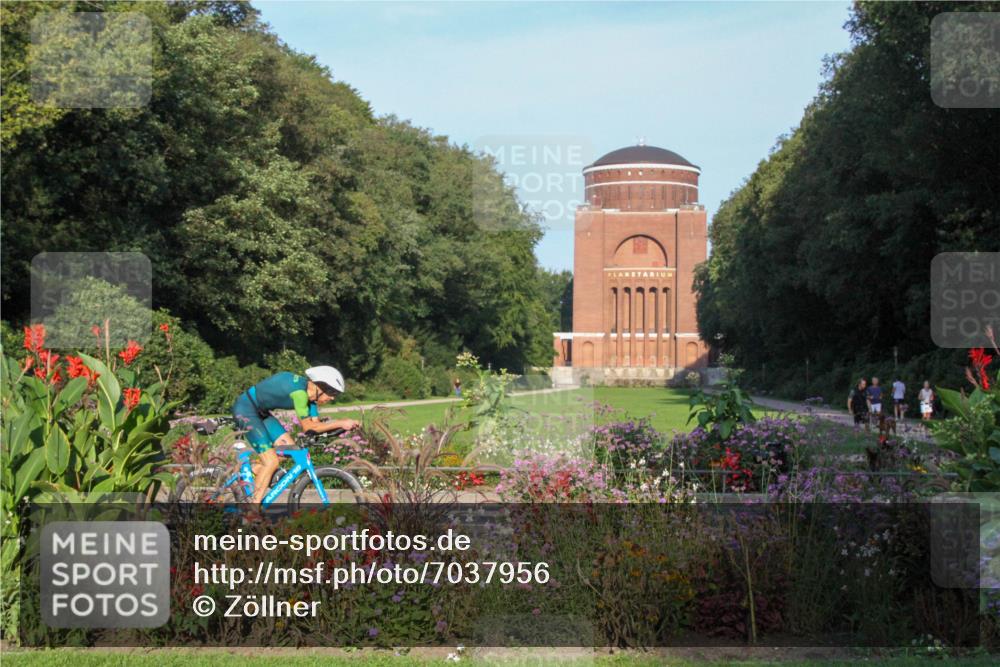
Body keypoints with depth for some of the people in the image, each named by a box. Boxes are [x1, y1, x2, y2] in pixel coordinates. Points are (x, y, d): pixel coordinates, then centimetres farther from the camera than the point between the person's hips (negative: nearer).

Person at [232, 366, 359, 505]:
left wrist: (342, 423, -10)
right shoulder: (299, 391, -27)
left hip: (259, 411, 10)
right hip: (245, 409, -10)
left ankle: (253, 471, 18)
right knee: (271, 462, -12)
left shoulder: (310, 391, 1)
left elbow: (316, 423, 3)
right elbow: (308, 427, -21)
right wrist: (340, 423, -21)